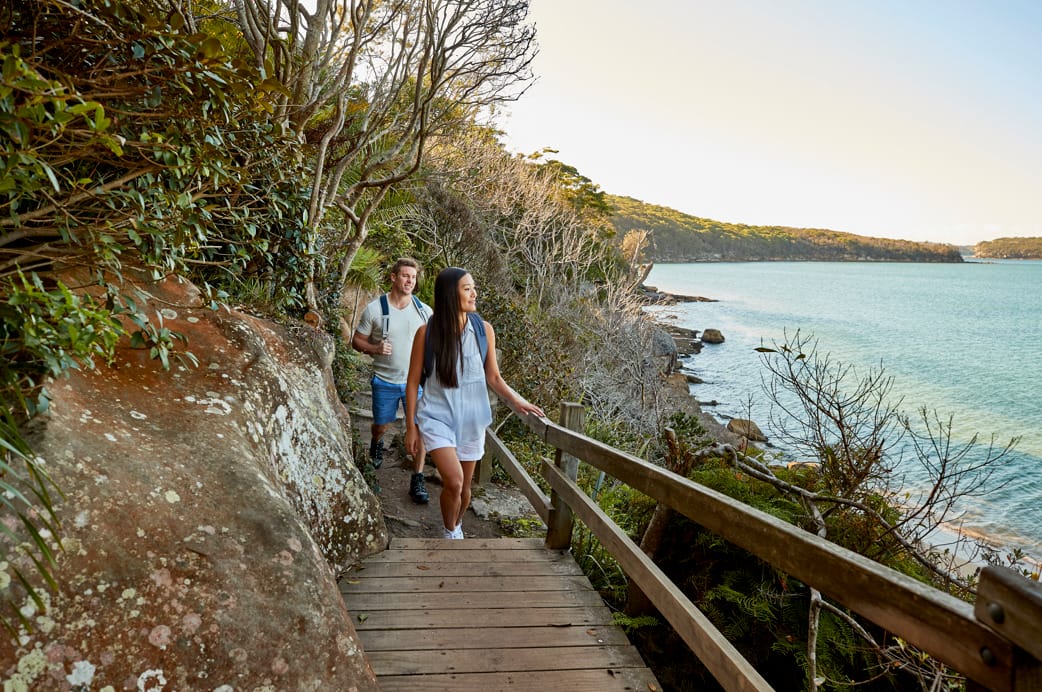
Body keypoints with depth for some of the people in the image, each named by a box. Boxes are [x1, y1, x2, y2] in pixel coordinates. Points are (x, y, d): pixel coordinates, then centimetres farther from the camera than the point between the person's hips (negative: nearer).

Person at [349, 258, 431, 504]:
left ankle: (417, 480, 8)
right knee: (381, 425, 16)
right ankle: (376, 443, 54)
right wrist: (375, 349, -20)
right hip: (385, 382, -1)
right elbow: (357, 341, -1)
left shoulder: (424, 310, -2)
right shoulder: (374, 309, -8)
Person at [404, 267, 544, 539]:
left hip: (471, 417, 3)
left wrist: (516, 400, -15)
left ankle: (457, 528, 45)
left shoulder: (483, 329, -5)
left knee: (464, 486, 13)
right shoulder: (426, 333, -10)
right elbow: (413, 381, -3)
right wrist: (411, 426, -1)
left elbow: (493, 377, 2)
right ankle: (450, 535, 10)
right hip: (437, 416, -2)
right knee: (453, 481, -18)